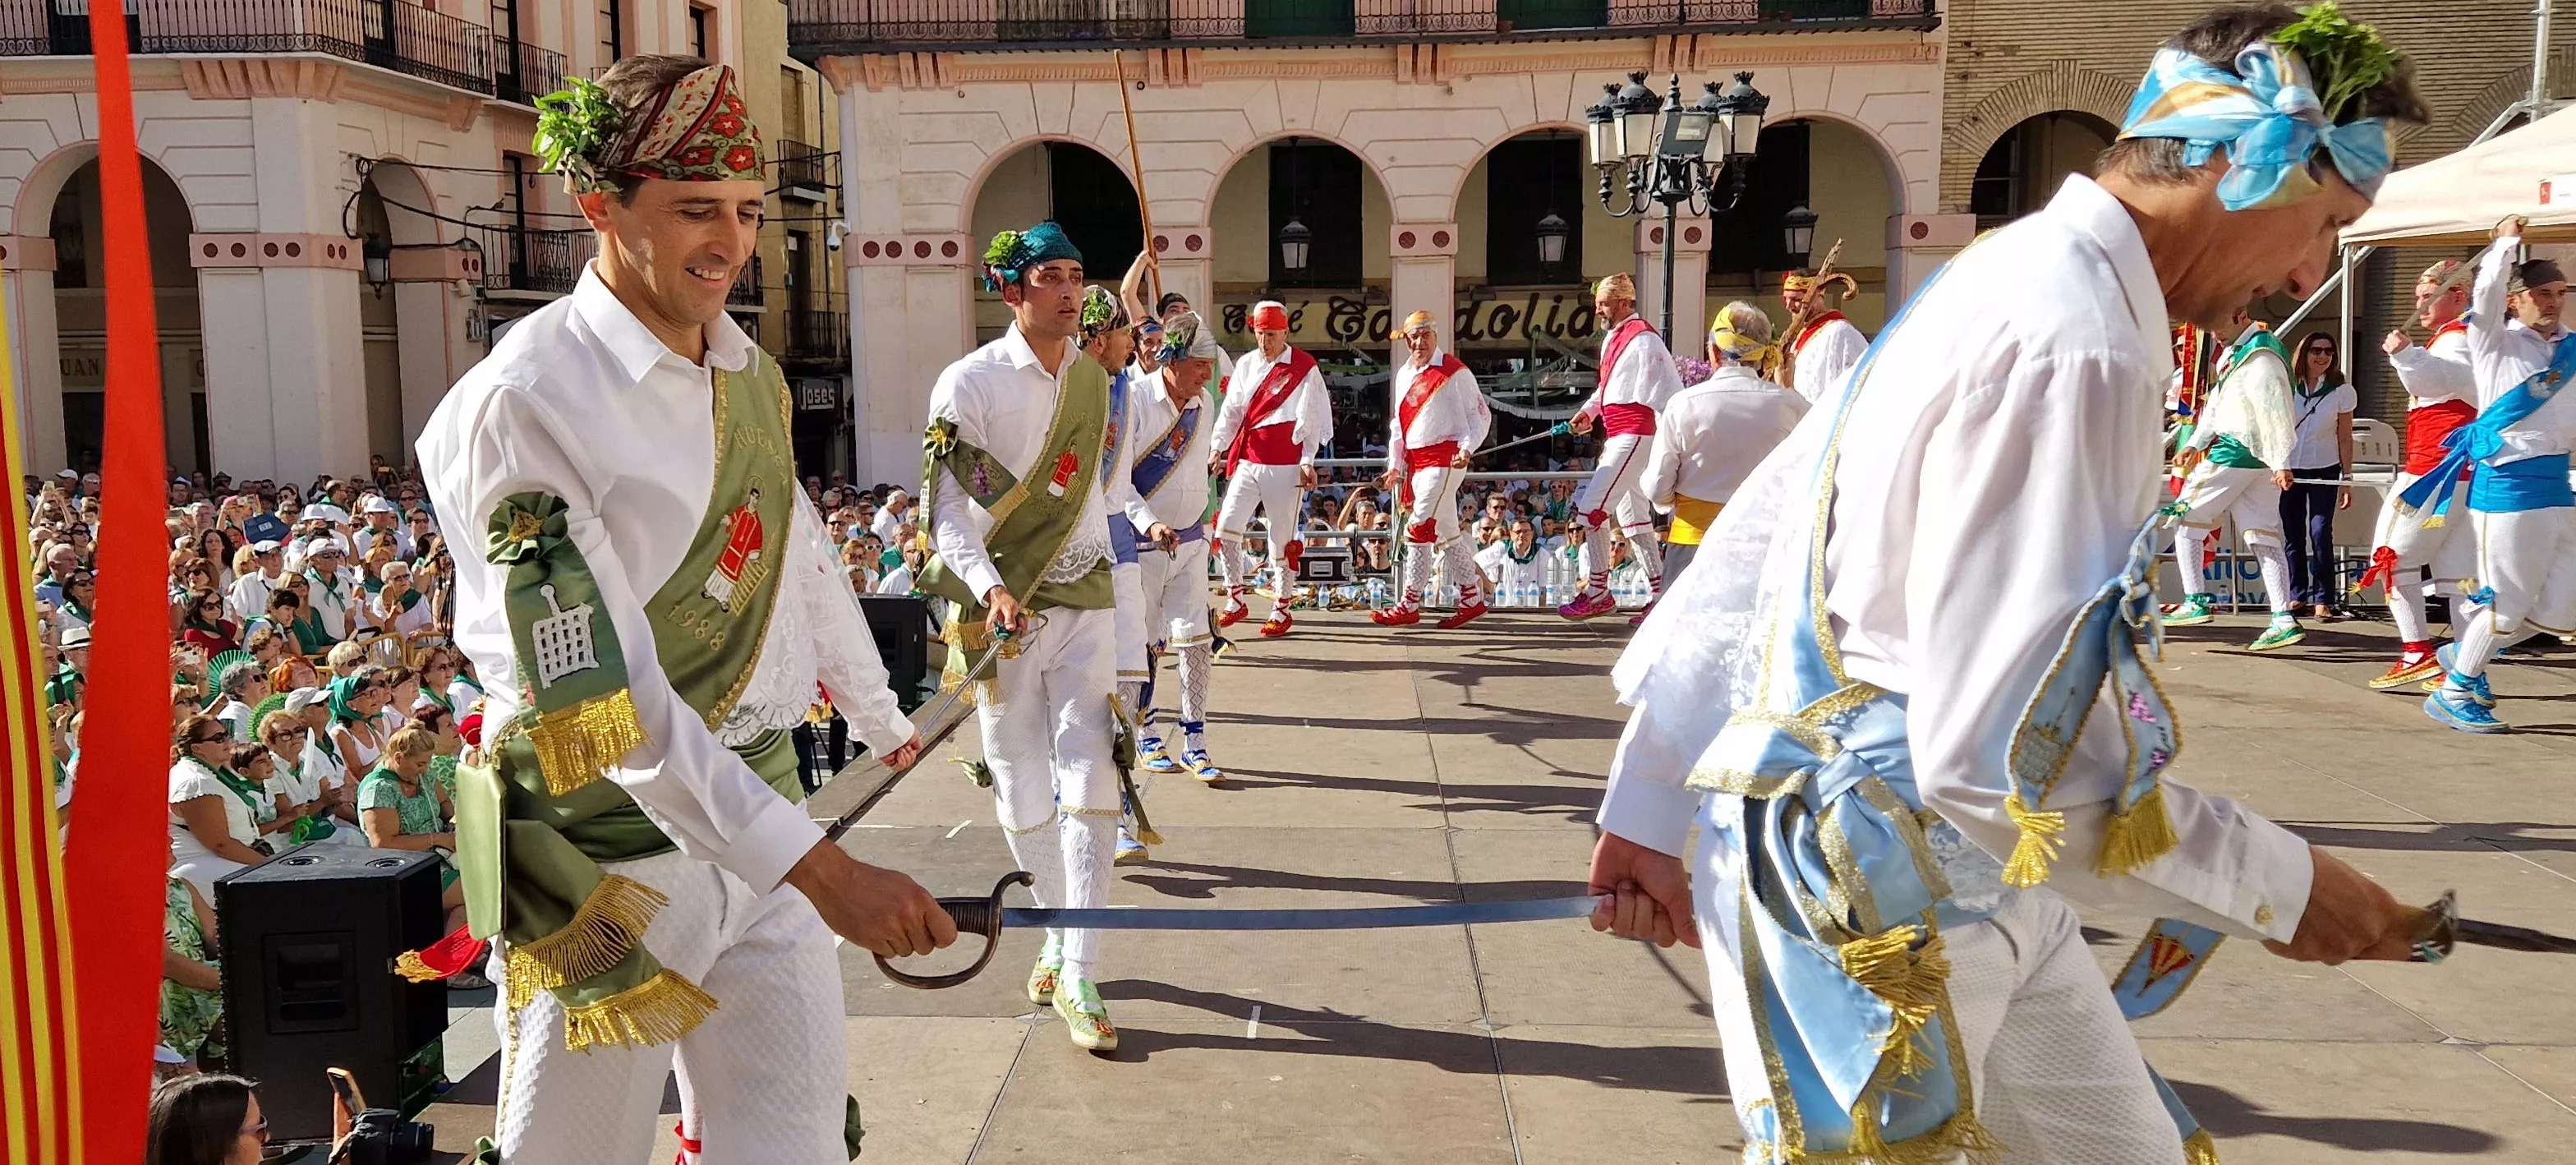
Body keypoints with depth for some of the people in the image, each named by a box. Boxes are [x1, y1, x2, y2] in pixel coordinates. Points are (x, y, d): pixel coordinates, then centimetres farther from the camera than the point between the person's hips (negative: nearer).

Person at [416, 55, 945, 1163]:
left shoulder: (749, 375, 5)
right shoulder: (524, 403, -18)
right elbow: (595, 694, -23)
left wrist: (883, 721, 30)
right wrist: (818, 866, -27)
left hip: (760, 818, 6)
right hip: (606, 850, -6)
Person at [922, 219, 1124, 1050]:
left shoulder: (1093, 379, 8)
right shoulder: (971, 382, -7)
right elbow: (944, 508, -10)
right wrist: (988, 587, -24)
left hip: (1083, 605, 3)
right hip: (1001, 611, -3)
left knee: (1091, 785, -8)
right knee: (1024, 795, 7)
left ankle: (1078, 976, -5)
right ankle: (1060, 936, 29)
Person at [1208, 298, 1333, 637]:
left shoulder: (1305, 368, -3)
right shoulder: (1246, 364, 10)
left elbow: (1312, 417, -5)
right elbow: (1231, 409, 9)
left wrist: (1307, 461, -10)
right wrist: (1218, 448, -1)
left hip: (1285, 464, -4)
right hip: (1247, 460, 4)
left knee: (1282, 537, 1)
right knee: (1226, 525, -6)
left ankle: (1281, 609, 13)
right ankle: (1235, 600, 6)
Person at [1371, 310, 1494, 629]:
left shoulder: (1455, 372, -6)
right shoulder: (1403, 374, 15)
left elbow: (1480, 414, -4)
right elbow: (1398, 422, 20)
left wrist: (1467, 448, -17)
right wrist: (1395, 465, 14)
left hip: (1443, 458, -8)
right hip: (1414, 461, 8)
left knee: (1419, 528, -12)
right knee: (1445, 532, 12)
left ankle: (1409, 605, -5)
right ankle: (1472, 599, 20)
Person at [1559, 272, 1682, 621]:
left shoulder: (1643, 339, -14)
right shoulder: (1611, 340, 16)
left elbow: (1668, 389, -17)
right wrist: (1589, 410, 10)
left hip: (1634, 435, -10)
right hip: (1617, 437, 10)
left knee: (1591, 508, -12)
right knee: (1632, 517, 12)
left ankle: (1597, 593, -4)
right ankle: (1660, 595, 17)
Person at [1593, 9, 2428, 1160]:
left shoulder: (1995, 289, 11)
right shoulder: (2071, 342, -21)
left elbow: (1750, 550, 13)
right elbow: (2015, 755, -25)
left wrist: (1650, 808, 17)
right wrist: (2282, 884, -10)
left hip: (1952, 892, 10)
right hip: (1875, 904, -10)